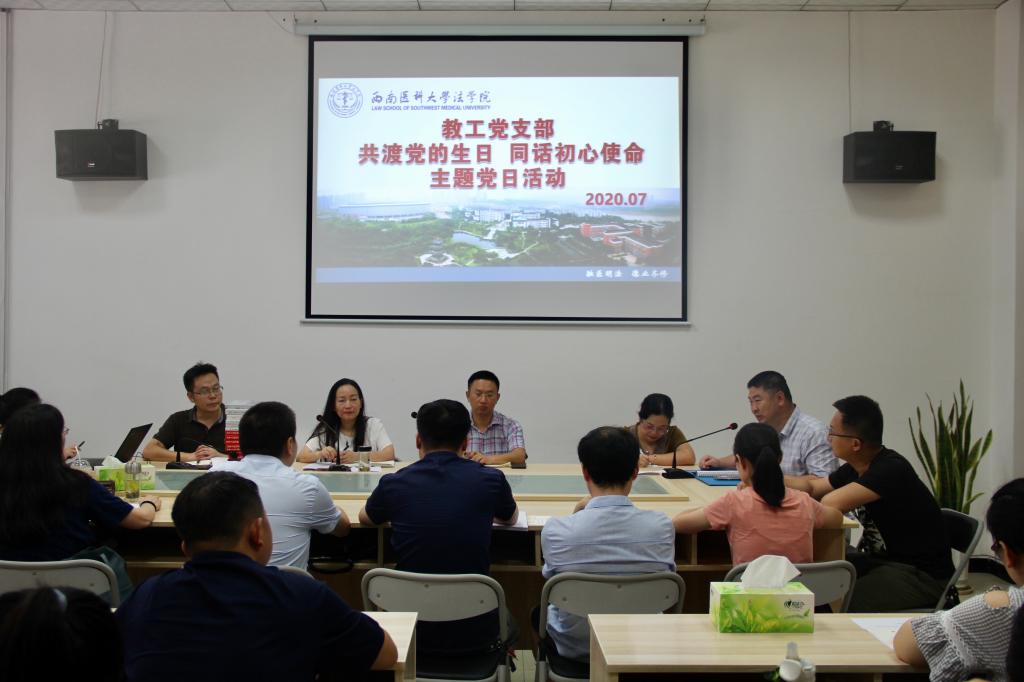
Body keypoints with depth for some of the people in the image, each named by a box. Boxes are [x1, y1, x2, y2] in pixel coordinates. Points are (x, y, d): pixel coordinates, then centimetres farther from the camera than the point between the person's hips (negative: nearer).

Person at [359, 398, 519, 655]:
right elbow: (511, 518, 17)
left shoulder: (393, 484, -6)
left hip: (414, 633, 1)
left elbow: (364, 518, 19)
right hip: (474, 634, 0)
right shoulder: (490, 480, -7)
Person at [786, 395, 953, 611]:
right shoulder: (858, 468, 5)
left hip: (924, 577, -9)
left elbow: (831, 503, -31)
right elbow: (812, 487, 18)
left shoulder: (892, 470, -23)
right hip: (885, 559, 9)